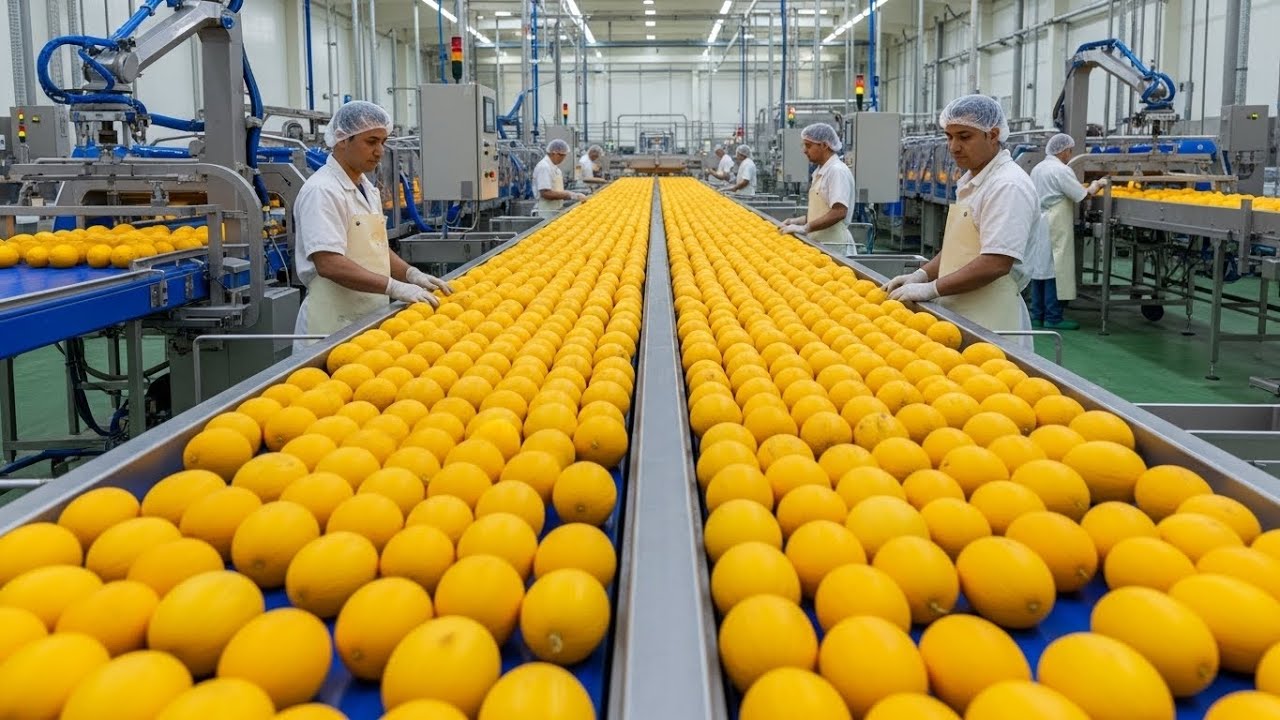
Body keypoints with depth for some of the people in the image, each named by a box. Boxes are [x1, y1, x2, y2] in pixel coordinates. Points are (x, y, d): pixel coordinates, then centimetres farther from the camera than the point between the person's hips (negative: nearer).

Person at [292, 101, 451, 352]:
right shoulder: (321, 190, -15)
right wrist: (395, 287, -27)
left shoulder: (366, 188, 13)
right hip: (334, 326, -8)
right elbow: (328, 264, -25)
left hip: (370, 319, 8)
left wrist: (412, 275, 3)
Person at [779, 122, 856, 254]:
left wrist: (805, 228, -21)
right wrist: (798, 221, 7)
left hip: (833, 245, -8)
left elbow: (839, 212, -22)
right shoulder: (820, 172, 14)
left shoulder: (837, 171, -13)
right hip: (819, 243, 8)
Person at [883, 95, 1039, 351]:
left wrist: (931, 289, -19)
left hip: (989, 324, -8)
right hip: (959, 314, 9)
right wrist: (921, 275, 6)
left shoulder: (1008, 186, -15)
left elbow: (996, 263, -23)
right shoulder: (970, 182, 15)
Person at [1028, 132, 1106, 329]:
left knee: (1039, 268, 10)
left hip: (1038, 224, 8)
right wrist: (1094, 186, 7)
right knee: (1055, 269, -4)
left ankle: (1037, 315, 14)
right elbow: (1082, 195, -13)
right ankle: (1053, 317, -2)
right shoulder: (1062, 171, -13)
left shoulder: (1037, 169, 13)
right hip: (1054, 228, -8)